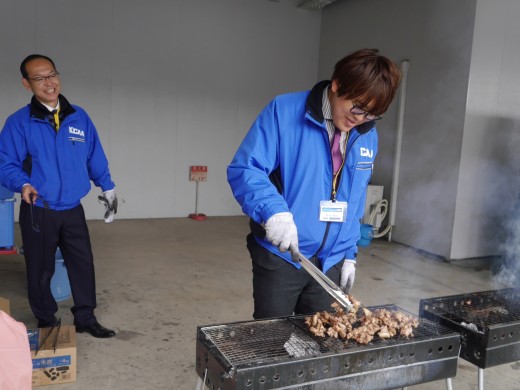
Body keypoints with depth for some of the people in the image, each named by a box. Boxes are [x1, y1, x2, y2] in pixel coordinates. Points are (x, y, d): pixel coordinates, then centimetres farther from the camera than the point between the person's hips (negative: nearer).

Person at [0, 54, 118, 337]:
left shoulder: (79, 117, 3)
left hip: (72, 210, 3)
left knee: (83, 263, 8)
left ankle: (85, 318, 25)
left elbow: (95, 157, 11)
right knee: (41, 270, 10)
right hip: (37, 212, -2)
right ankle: (46, 324, 28)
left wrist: (108, 188, 14)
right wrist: (23, 184, -26)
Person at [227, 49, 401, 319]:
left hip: (330, 262, 5)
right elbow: (243, 169, -17)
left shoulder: (367, 137, 6)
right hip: (279, 257, -5)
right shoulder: (284, 111, -12)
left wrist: (349, 253, 11)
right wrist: (274, 211, -32)